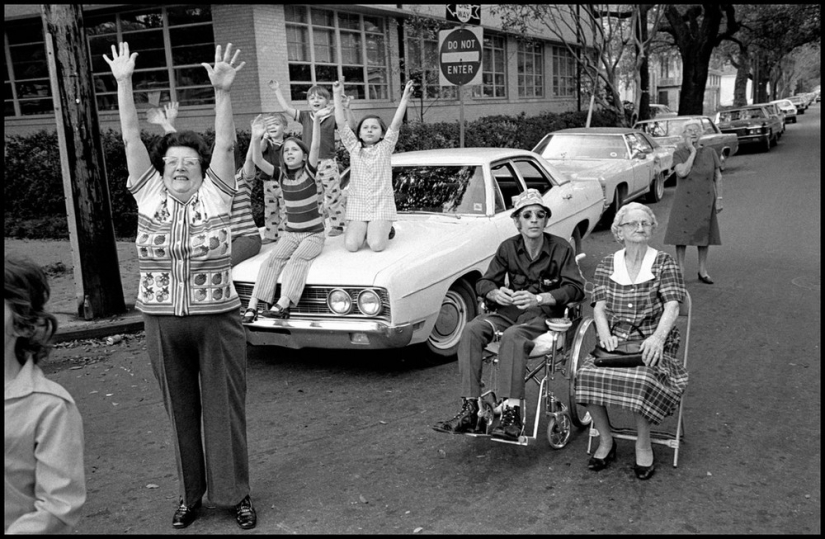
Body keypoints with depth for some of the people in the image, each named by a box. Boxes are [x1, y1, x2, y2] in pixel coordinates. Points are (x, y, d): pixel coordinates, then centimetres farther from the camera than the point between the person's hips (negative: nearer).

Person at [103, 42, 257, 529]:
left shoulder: (214, 196, -1)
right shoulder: (150, 196, 4)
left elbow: (225, 145, -13)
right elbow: (132, 139, -1)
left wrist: (223, 91, -25)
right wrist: (124, 83, -8)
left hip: (217, 321, -2)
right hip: (163, 325, 3)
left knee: (225, 410, 6)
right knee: (181, 412, 14)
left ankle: (236, 493, 20)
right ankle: (191, 493, 28)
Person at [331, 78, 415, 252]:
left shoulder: (385, 147, 2)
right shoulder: (354, 147, 5)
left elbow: (396, 124, -11)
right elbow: (341, 123, -4)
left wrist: (405, 98, -21)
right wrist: (337, 95, -11)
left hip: (382, 203, -1)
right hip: (357, 204, 2)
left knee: (377, 245, -20)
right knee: (351, 245, -17)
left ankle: (385, 230, 15)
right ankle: (366, 230, 17)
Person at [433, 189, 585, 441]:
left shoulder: (561, 249, -3)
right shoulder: (508, 248, 7)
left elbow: (576, 288, -12)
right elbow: (484, 283, 8)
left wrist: (538, 298, -26)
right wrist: (497, 293, -17)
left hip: (545, 314, -4)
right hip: (510, 310, 4)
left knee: (512, 337, -37)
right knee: (472, 330, -25)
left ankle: (512, 413, -38)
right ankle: (469, 410, -29)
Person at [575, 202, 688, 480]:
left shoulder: (664, 263, 4)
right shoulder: (607, 264, 13)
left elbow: (672, 306, -9)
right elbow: (599, 306, 3)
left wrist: (658, 336, -28)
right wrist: (605, 334, -18)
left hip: (651, 343, -2)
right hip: (615, 341, 3)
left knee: (641, 379, -34)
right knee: (586, 374, -26)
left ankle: (643, 445, -8)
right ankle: (606, 441, -5)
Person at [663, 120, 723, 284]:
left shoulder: (709, 152, 2)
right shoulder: (679, 153, -3)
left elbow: (718, 177, 6)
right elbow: (682, 172, -21)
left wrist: (719, 199, 1)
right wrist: (692, 152, -16)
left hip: (705, 201, 2)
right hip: (685, 201, -2)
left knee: (703, 234, 9)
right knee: (682, 236, -1)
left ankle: (703, 271, 21)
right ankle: (680, 272, 9)